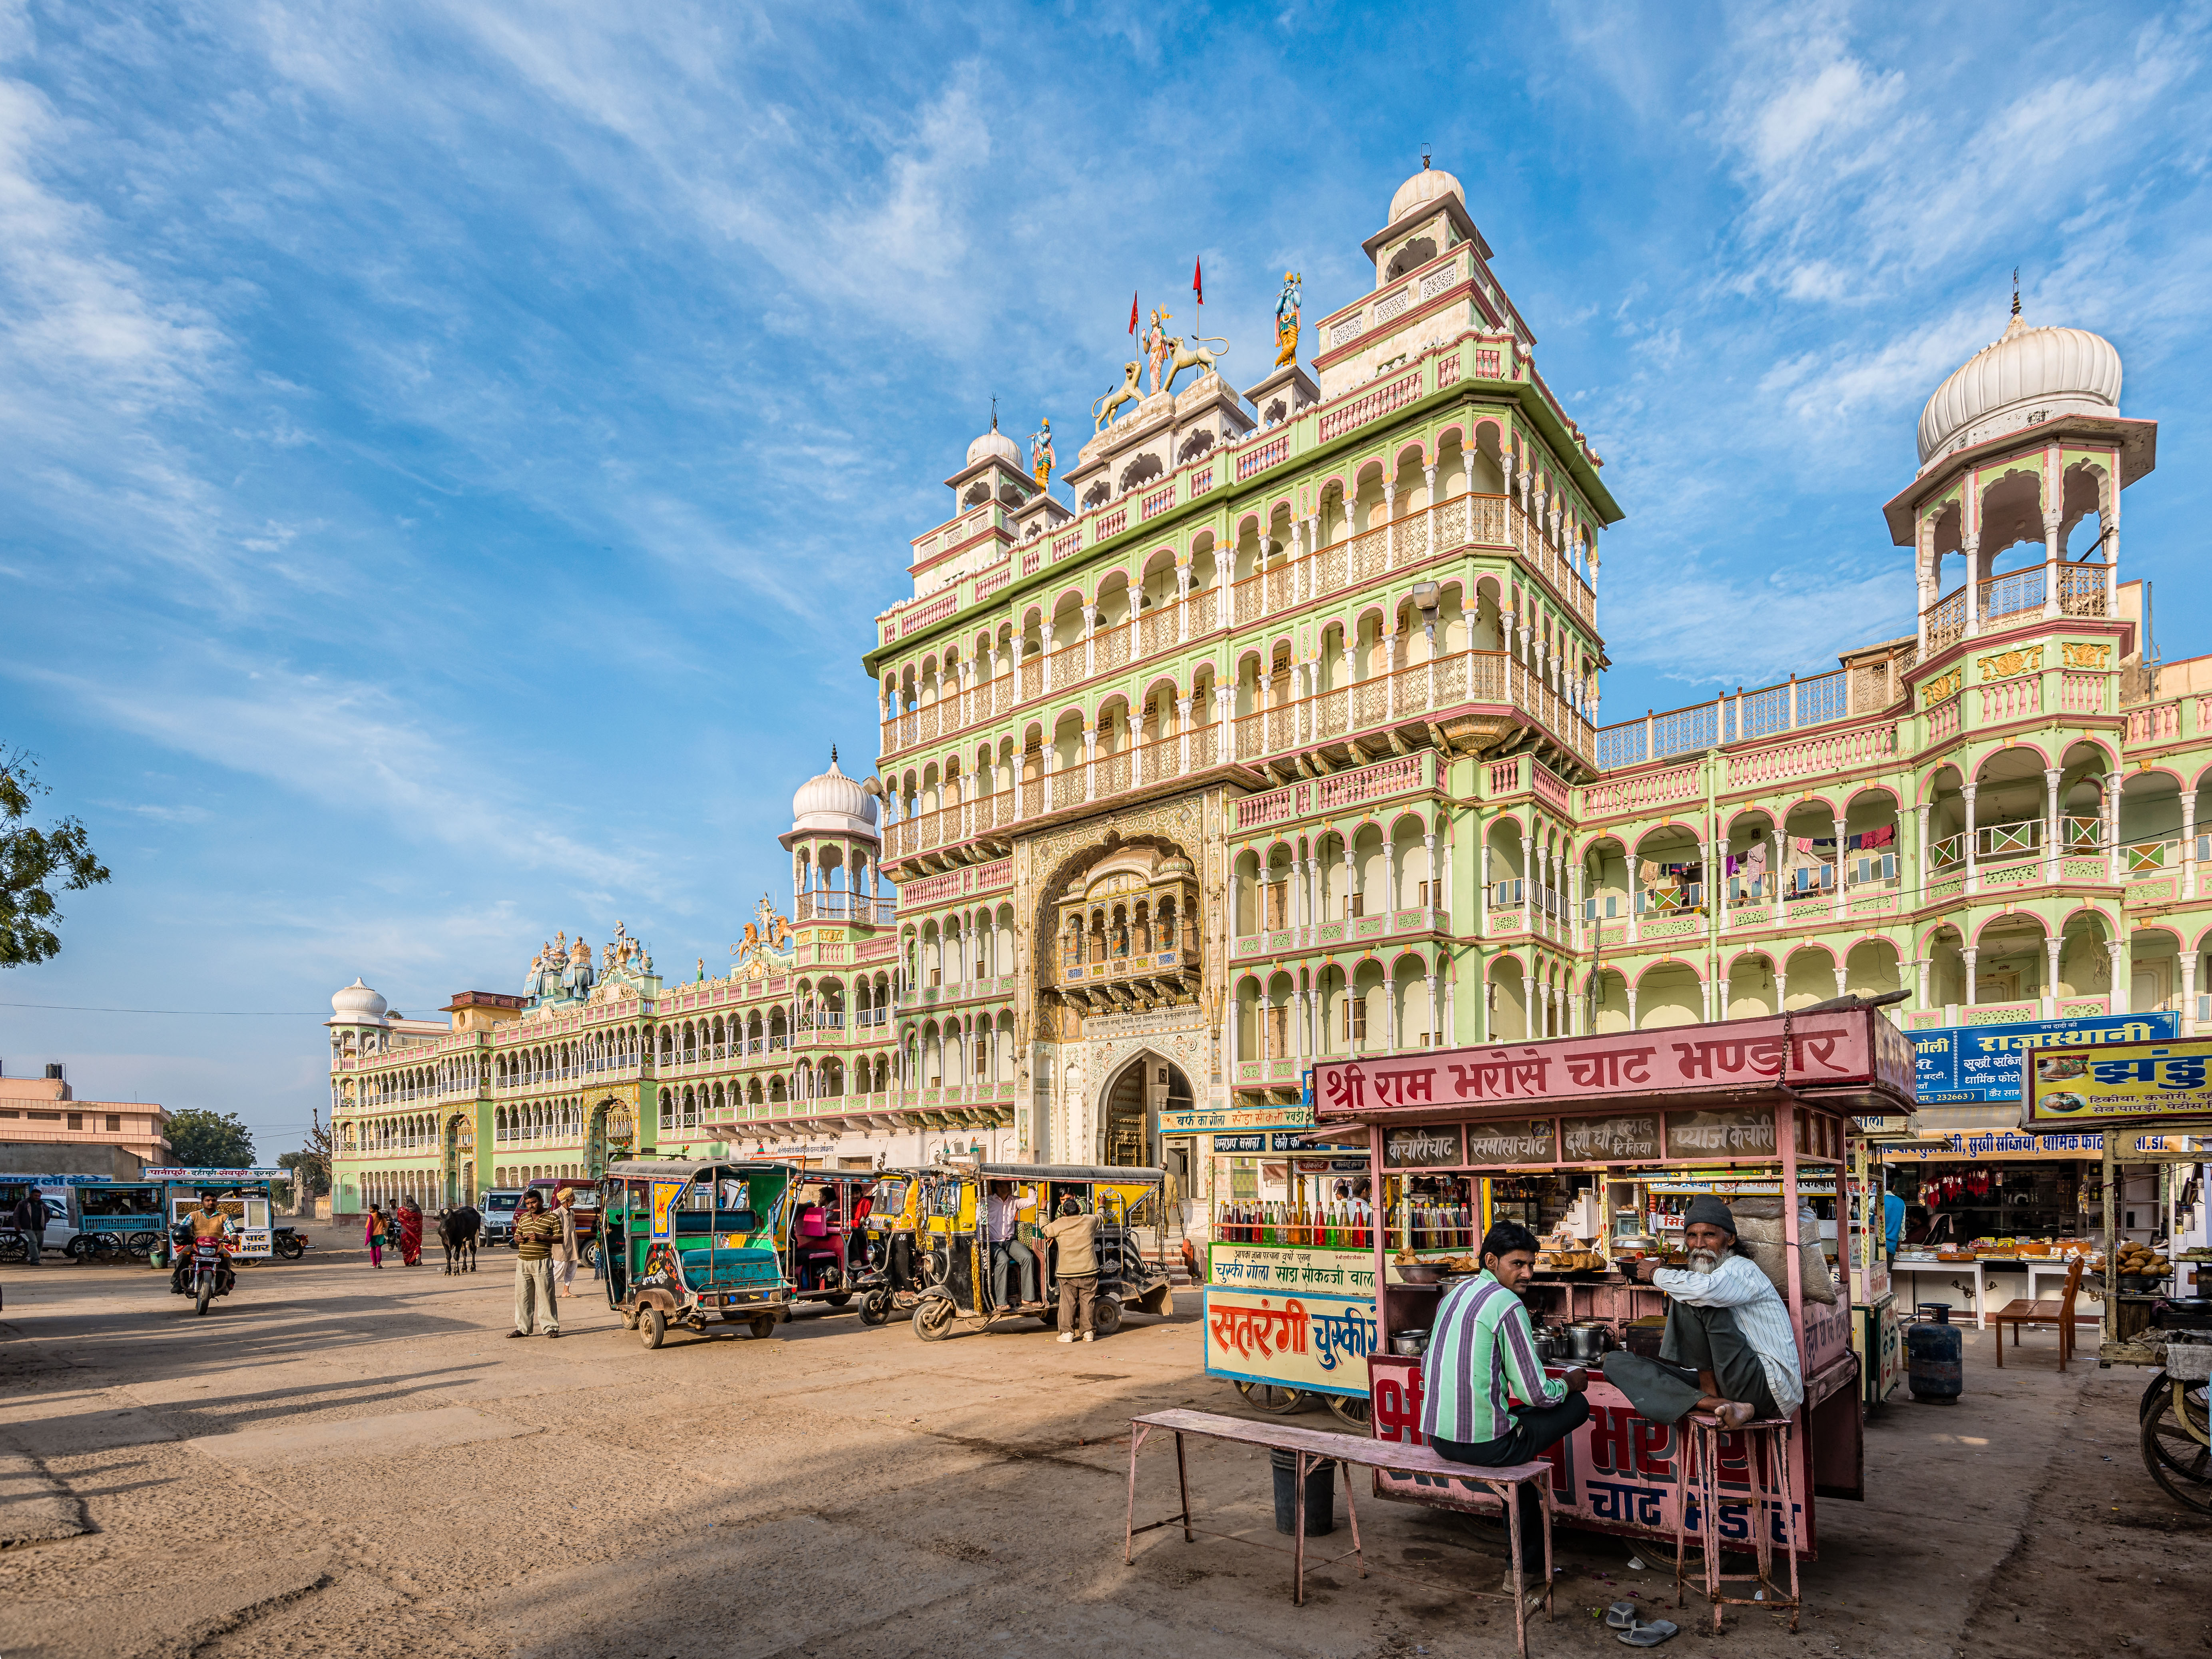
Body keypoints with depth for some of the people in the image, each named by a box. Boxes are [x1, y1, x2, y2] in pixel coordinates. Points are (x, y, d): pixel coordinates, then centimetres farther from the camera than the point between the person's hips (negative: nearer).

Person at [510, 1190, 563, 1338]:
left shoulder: (552, 1218, -1)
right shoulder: (523, 1218, 16)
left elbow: (559, 1238, -5)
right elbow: (517, 1236, 24)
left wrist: (540, 1237, -17)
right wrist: (519, 1239, 0)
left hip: (542, 1263, -5)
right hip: (523, 1262, 5)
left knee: (546, 1296, -3)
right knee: (522, 1296, 7)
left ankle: (551, 1327, 4)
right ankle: (523, 1328, 18)